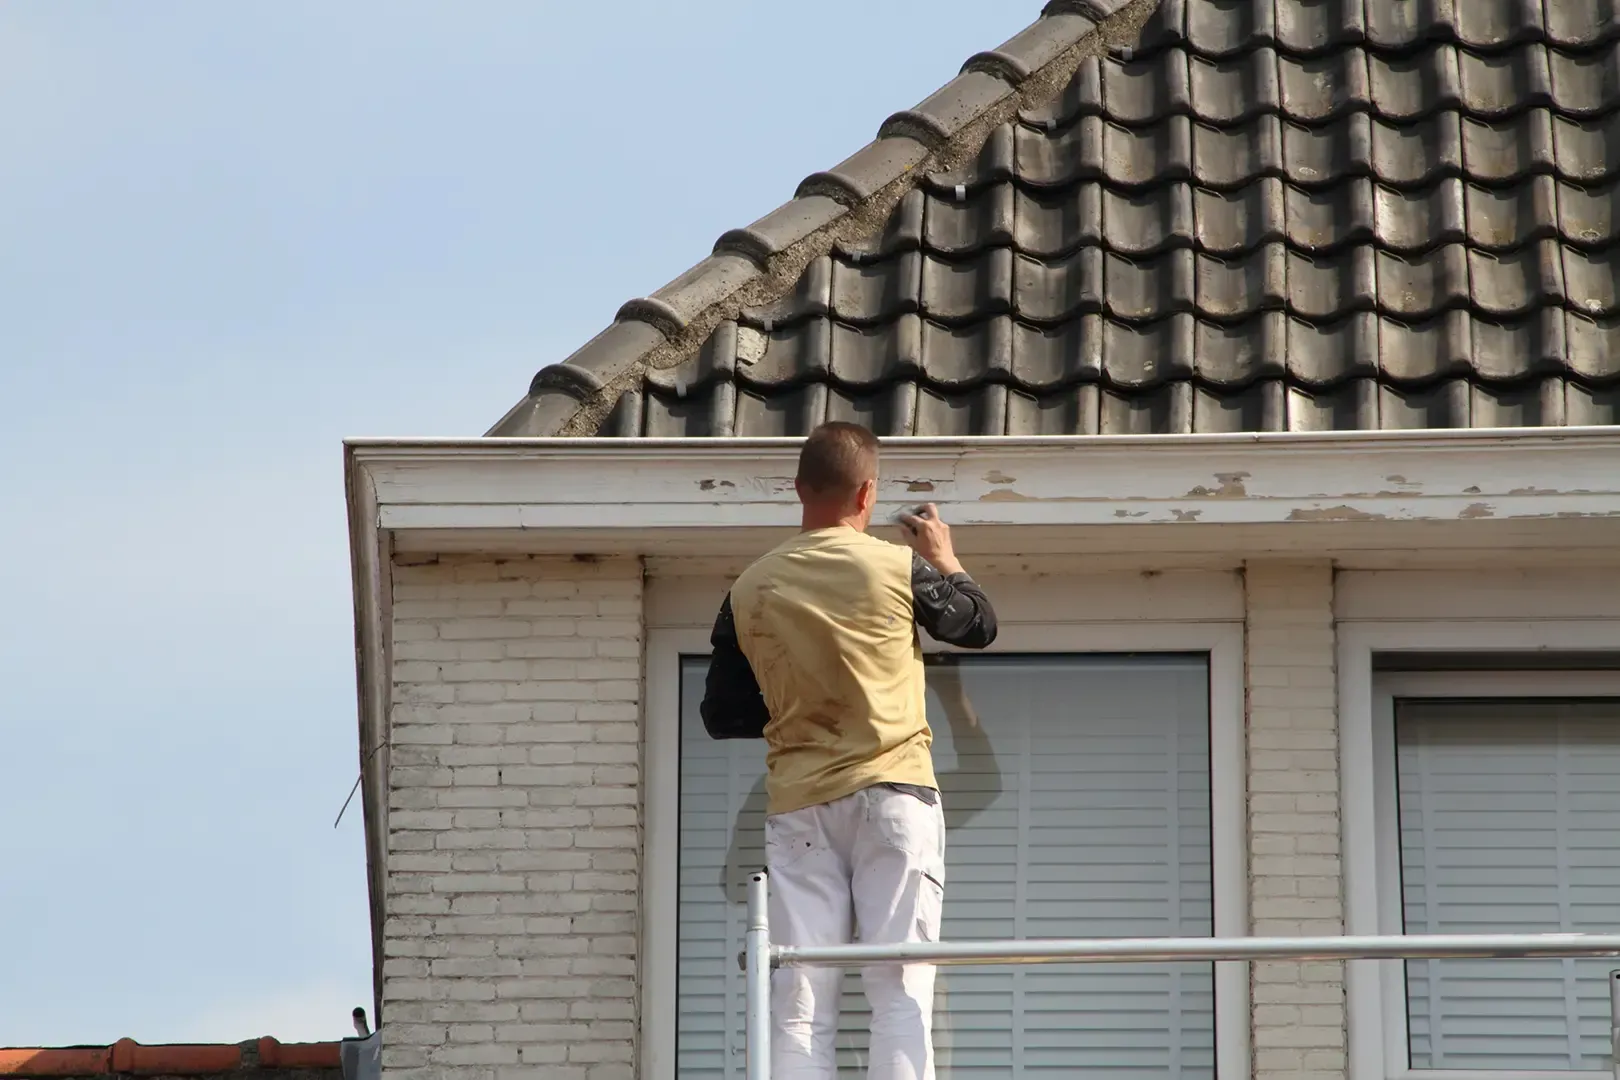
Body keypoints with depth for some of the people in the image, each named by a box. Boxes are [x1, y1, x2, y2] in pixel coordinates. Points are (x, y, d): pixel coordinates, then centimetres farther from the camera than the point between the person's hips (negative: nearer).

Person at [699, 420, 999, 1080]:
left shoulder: (749, 592, 3)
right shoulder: (898, 568, -4)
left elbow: (721, 716, 10)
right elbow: (979, 625, 14)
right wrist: (945, 560, 31)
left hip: (797, 807, 2)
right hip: (893, 794, -2)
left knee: (798, 1008, -1)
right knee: (901, 996, -3)